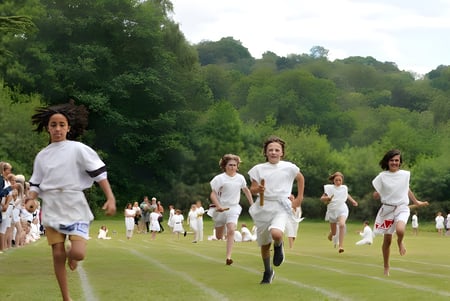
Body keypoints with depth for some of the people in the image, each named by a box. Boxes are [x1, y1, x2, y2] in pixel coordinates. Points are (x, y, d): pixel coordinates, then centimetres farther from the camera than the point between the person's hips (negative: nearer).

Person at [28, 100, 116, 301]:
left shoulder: (78, 149, -4)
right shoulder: (42, 156, 8)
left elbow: (100, 173, -6)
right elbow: (36, 184, 13)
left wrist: (110, 198, -15)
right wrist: (30, 199, -7)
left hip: (75, 207, -3)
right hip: (52, 209, 3)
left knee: (78, 253, -16)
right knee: (57, 255, 1)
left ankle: (71, 254, 23)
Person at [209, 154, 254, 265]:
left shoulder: (240, 178, 1)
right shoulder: (219, 178, -10)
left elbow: (246, 191, 17)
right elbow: (212, 194, -11)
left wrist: (252, 205, 17)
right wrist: (218, 206, -26)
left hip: (233, 208, 1)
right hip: (221, 209, -1)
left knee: (231, 231, -21)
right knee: (219, 237, 6)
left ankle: (228, 257, -21)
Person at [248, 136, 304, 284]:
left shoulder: (289, 167, 0)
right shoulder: (258, 169, 1)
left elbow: (300, 178, 18)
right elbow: (252, 189, 3)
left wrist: (299, 198, 14)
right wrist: (258, 189, -20)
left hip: (281, 207, -2)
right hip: (263, 207, 2)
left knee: (276, 234, -31)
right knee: (264, 244, 9)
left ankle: (278, 246, 6)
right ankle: (268, 272, 32)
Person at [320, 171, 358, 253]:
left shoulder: (344, 188, 4)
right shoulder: (329, 188, -5)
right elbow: (322, 198, -6)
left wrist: (352, 201, 18)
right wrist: (328, 198, -25)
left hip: (342, 210, 0)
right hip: (332, 211, 0)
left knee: (342, 224, -31)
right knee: (333, 232, 7)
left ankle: (341, 246, -32)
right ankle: (330, 234, 48)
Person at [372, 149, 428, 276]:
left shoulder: (405, 174, 0)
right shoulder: (382, 176, -5)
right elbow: (377, 195, 5)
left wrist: (416, 202, 26)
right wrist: (376, 195, -14)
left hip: (402, 208, 0)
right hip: (387, 209, 0)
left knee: (400, 230, -30)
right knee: (387, 240, 5)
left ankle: (400, 242, 8)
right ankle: (386, 268, 23)